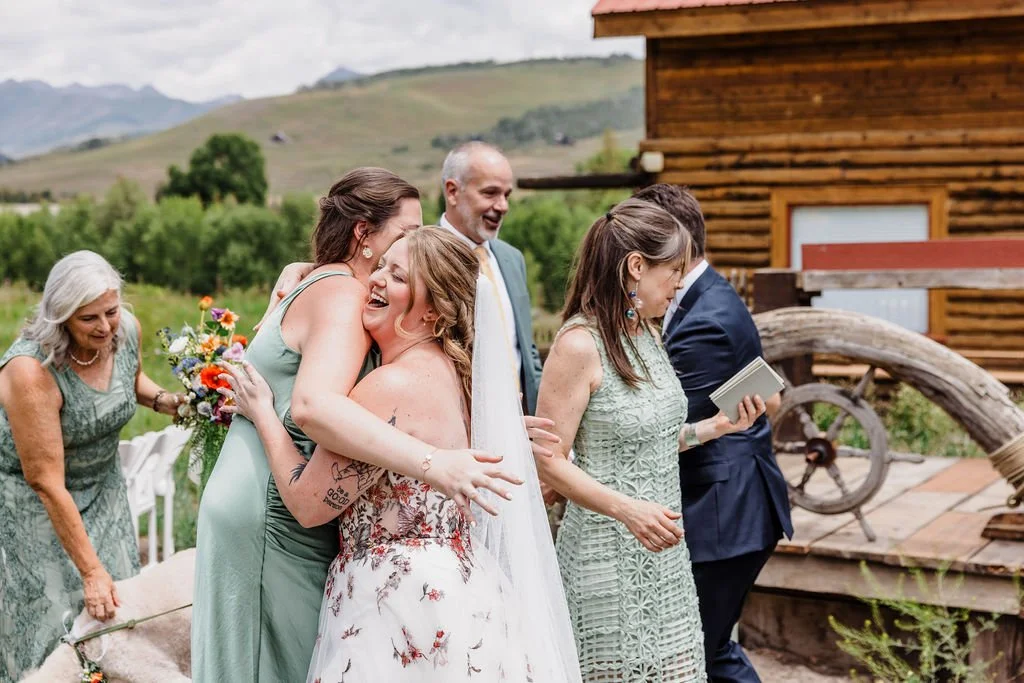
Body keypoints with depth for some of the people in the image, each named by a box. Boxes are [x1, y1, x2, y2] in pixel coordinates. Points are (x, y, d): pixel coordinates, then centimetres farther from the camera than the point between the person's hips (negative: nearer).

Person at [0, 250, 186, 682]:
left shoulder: (127, 330, -13)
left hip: (102, 488, 6)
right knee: (53, 622, -1)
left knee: (115, 616, 6)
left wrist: (168, 401, -8)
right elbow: (47, 483, -28)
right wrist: (91, 570, -25)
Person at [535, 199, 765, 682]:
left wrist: (713, 427, 7)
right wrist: (629, 509, -26)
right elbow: (549, 461, -16)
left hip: (663, 552, 8)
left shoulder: (645, 334, 10)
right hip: (608, 556, -8)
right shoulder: (579, 345, -15)